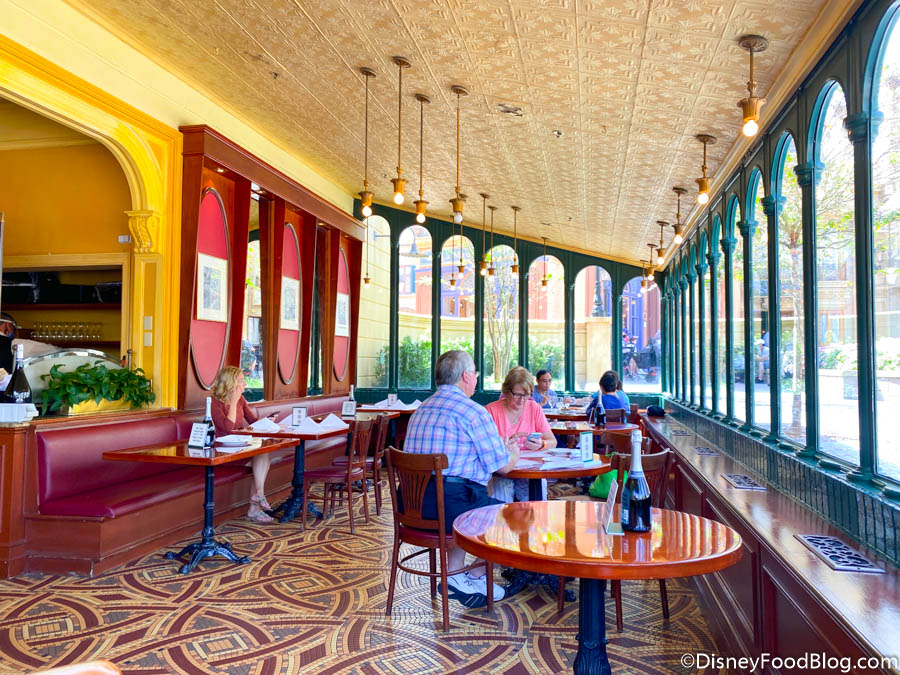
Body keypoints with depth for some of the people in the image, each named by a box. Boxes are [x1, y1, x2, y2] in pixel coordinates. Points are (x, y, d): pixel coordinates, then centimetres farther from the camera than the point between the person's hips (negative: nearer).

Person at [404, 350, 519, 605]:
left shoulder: (421, 409, 16)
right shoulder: (473, 411, -9)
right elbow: (501, 466, -4)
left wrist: (501, 448, 32)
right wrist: (513, 454, 21)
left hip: (413, 505, 8)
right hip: (451, 505, -8)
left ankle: (454, 573, 26)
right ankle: (476, 577, 26)